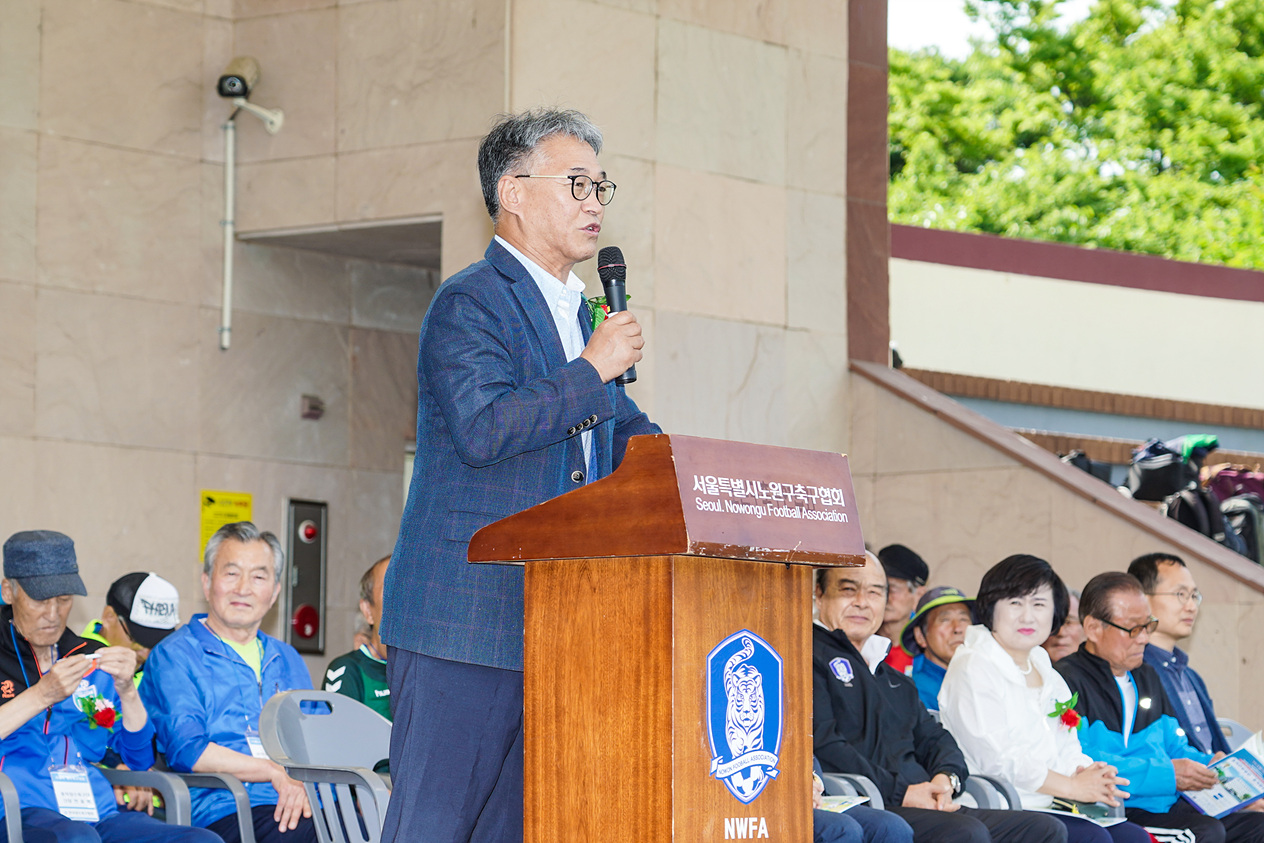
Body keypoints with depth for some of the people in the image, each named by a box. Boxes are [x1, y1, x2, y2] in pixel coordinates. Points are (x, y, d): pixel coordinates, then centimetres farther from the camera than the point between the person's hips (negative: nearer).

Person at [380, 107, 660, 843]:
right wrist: (591, 369, -15)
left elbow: (624, 432, 26)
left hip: (554, 625, 9)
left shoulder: (579, 313, 21)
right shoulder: (468, 304, -8)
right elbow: (481, 429, -21)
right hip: (467, 622, -9)